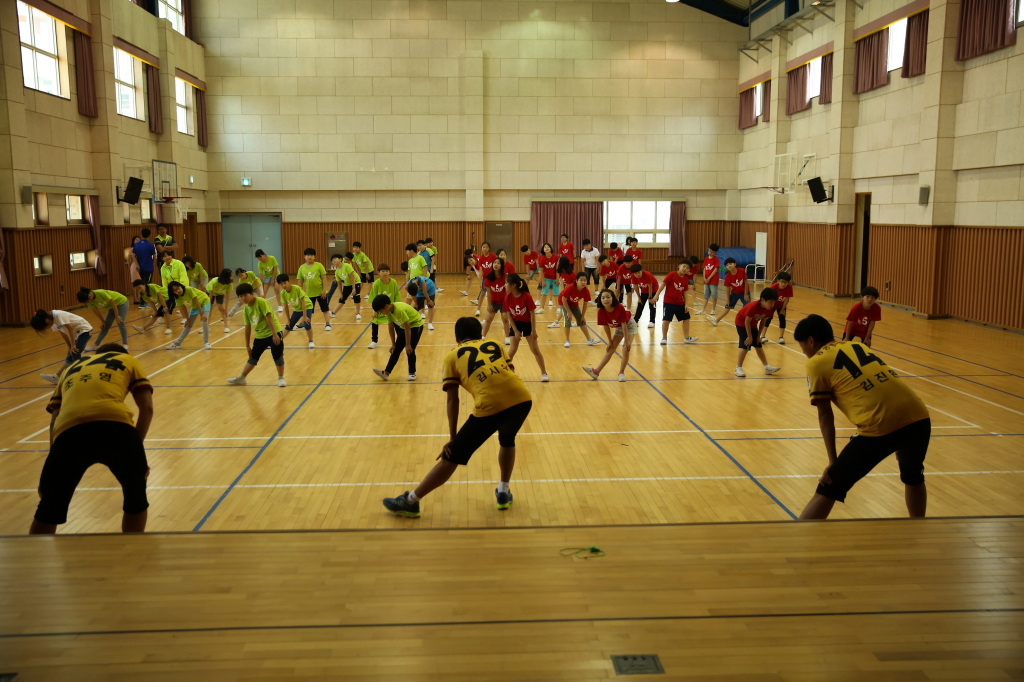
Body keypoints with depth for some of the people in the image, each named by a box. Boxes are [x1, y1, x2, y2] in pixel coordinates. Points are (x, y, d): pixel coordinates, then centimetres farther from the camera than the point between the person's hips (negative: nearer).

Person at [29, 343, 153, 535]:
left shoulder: (72, 368, 38)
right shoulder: (128, 361, 31)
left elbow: (55, 418, 28)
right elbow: (146, 408, 17)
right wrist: (135, 449, 20)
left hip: (69, 431, 2)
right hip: (116, 427, -2)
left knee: (50, 509, 24)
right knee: (136, 499, 23)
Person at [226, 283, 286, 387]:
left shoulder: (261, 302, -17)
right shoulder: (246, 309, 3)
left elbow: (269, 317, -22)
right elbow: (248, 327, 7)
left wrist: (275, 335, -26)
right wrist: (247, 345, 10)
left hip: (273, 333, -6)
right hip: (260, 335, 6)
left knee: (278, 356, -3)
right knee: (253, 357, 16)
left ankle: (281, 378, 15)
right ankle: (241, 378, 28)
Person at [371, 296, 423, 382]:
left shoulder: (399, 310, -35)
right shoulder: (388, 311, -11)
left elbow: (407, 328, -30)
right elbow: (391, 327, -1)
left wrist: (408, 345, -24)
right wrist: (393, 344, 0)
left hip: (416, 325, -8)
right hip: (403, 327, 8)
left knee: (410, 350, -10)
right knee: (396, 350, 2)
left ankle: (412, 373, 8)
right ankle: (386, 373, 1)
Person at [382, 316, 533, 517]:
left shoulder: (453, 355, 19)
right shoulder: (495, 344, 28)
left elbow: (453, 399, 12)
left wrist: (452, 438, 14)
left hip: (490, 405, -3)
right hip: (522, 397, 4)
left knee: (453, 456, 9)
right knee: (507, 440, 36)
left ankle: (410, 501, 16)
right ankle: (503, 492, 38)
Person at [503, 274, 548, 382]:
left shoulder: (526, 296, -25)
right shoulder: (508, 297, -14)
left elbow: (532, 313, -18)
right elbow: (509, 315, -7)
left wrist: (533, 330, -16)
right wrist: (515, 331, -9)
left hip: (527, 323, -2)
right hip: (515, 323, 2)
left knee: (535, 349, -2)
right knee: (513, 349, 0)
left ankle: (544, 373, 9)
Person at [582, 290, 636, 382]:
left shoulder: (620, 308, -35)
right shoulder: (601, 312, -24)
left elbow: (624, 324, -28)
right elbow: (606, 326, -11)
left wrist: (626, 341, -23)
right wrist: (610, 341, -4)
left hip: (629, 325, -4)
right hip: (618, 328, 4)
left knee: (626, 350, -13)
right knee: (610, 350, 5)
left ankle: (621, 373, 3)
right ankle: (596, 371, 3)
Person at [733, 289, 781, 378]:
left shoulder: (769, 308, -14)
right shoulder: (753, 306, -35)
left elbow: (763, 321, -1)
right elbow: (747, 322, -27)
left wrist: (758, 335, 0)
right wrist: (750, 337, -21)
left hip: (753, 324, 7)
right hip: (742, 323, -7)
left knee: (758, 345, 10)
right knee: (745, 345, -14)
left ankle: (767, 367, 16)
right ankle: (738, 368, -6)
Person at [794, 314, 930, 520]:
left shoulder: (817, 362, 7)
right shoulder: (858, 345, 27)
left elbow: (825, 415, 6)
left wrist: (832, 461, 9)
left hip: (881, 426, -6)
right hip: (919, 417, 7)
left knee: (828, 489, 5)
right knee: (913, 477, 35)